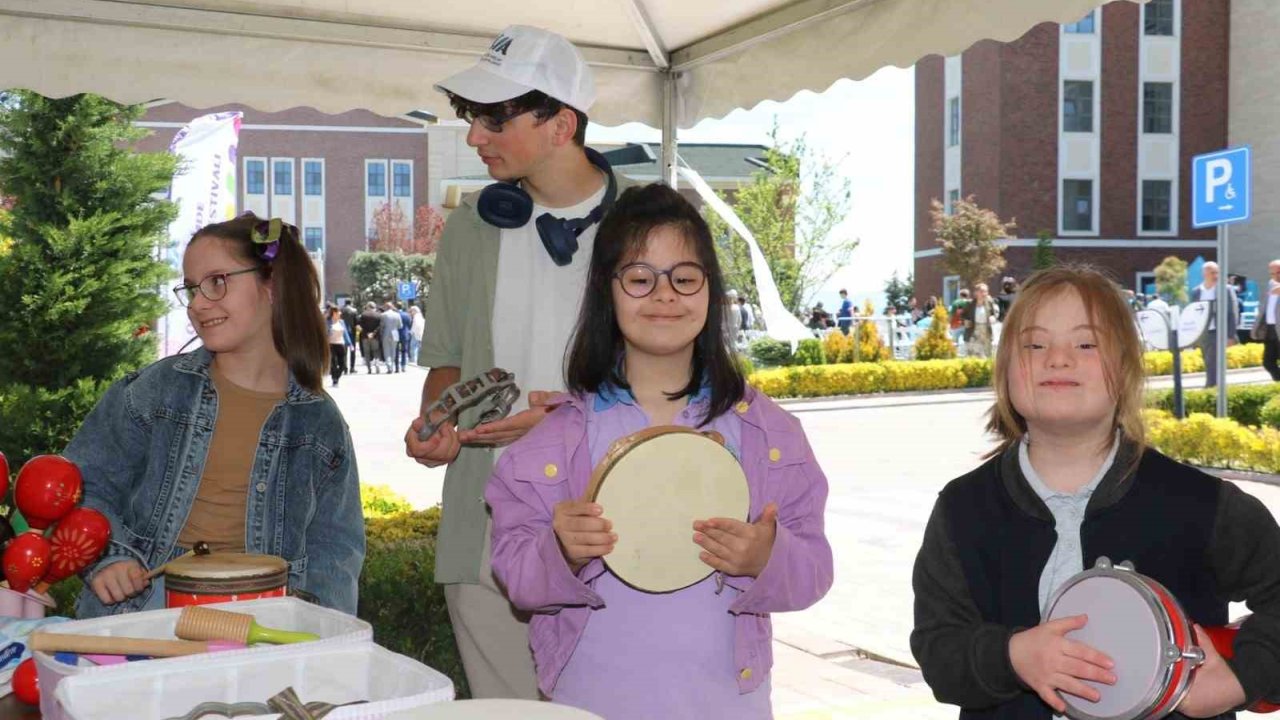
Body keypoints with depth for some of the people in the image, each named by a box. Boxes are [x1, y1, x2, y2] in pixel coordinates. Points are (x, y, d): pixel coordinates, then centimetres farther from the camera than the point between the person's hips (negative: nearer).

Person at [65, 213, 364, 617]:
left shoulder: (320, 422, 8)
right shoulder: (154, 390, 7)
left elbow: (334, 545, 11)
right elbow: (84, 485, 11)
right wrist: (107, 555, -8)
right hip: (139, 611, -1)